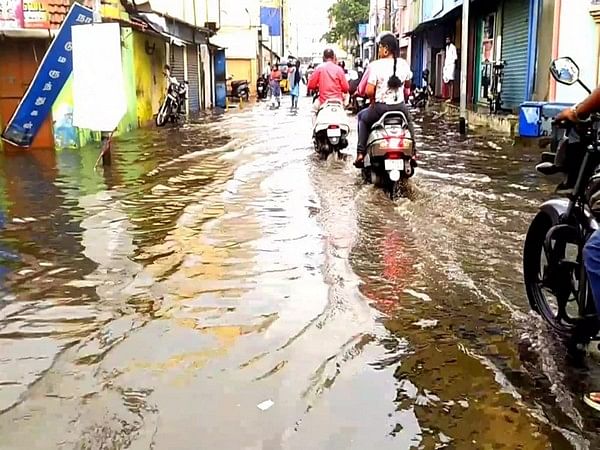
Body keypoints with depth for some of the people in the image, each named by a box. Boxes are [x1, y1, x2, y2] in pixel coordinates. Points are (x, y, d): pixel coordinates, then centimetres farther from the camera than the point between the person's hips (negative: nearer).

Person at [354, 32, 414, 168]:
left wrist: (373, 100, 3)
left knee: (362, 117, 27)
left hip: (380, 107, -3)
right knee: (408, 121, 37)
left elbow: (369, 91, -18)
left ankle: (360, 154, 18)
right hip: (400, 107, 3)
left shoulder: (375, 65, -14)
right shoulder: (403, 64, -1)